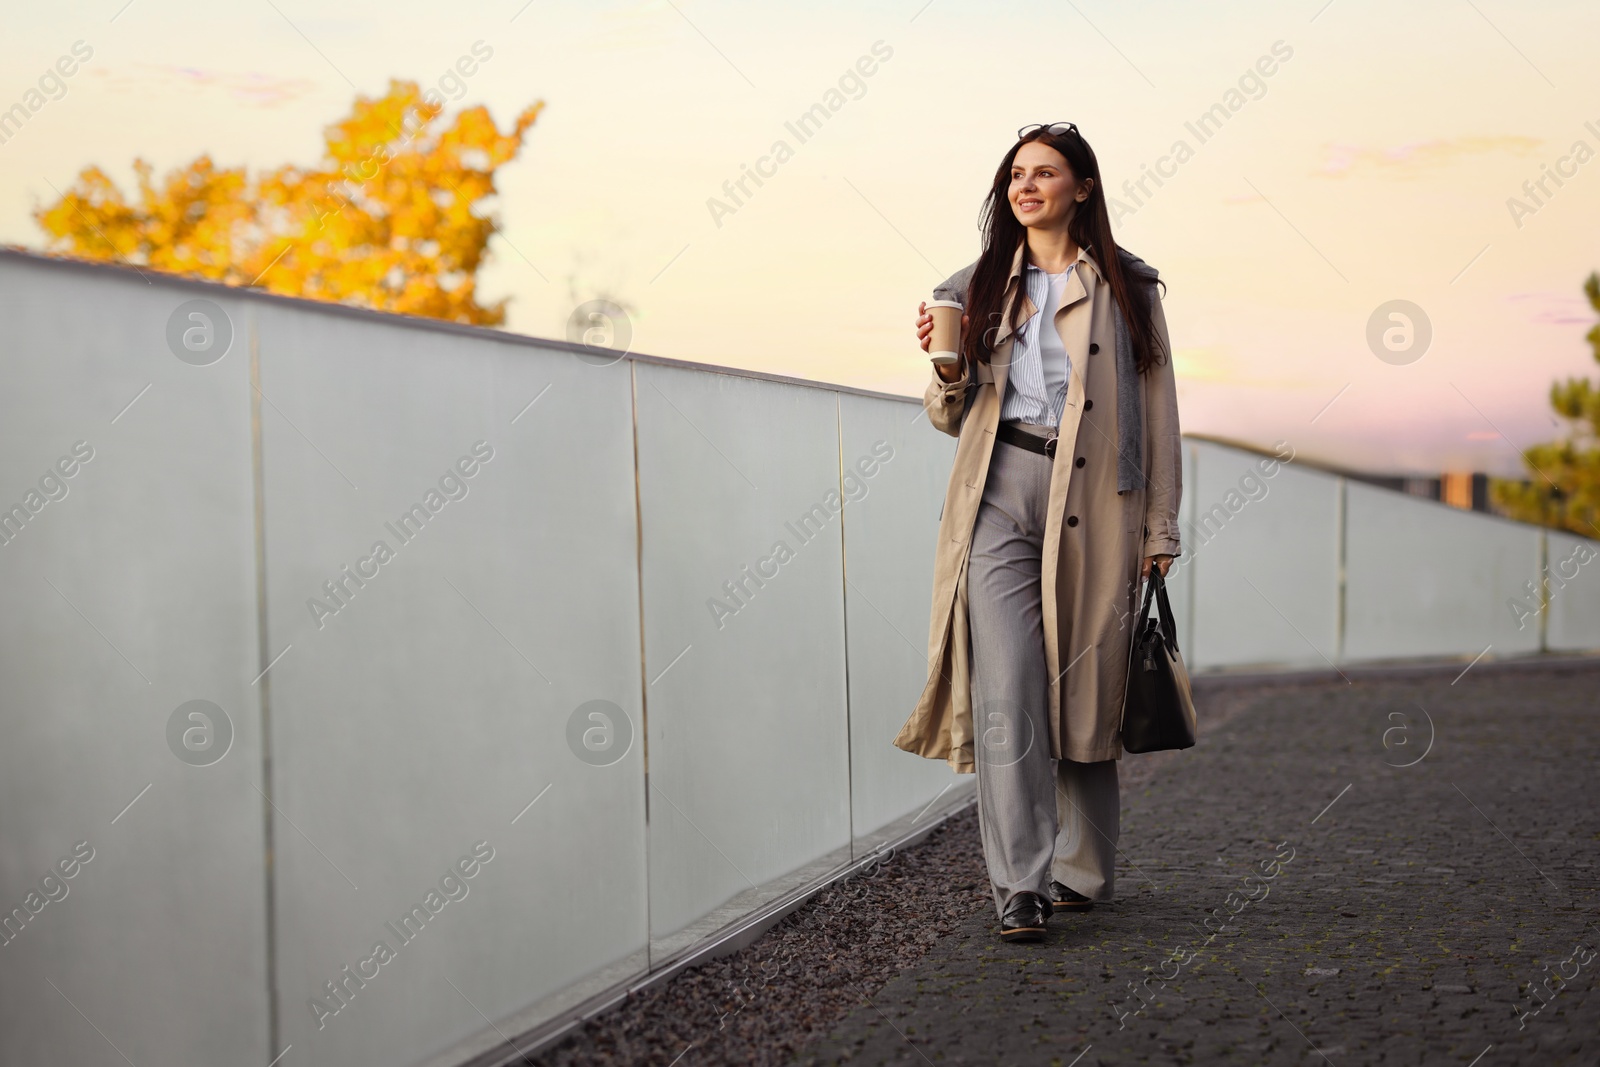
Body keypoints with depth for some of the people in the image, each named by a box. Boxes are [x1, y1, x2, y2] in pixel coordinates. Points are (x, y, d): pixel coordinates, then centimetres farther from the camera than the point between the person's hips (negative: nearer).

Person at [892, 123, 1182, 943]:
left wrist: (1159, 529, 2)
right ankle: (1021, 886, -11)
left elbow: (1157, 412, 8)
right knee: (1007, 691, -11)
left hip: (1094, 502, -1)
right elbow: (951, 416, 18)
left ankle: (1082, 870, 20)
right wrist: (947, 370, -4)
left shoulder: (1126, 289, 9)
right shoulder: (981, 288, 16)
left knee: (1086, 691, 4)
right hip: (1001, 497, 1)